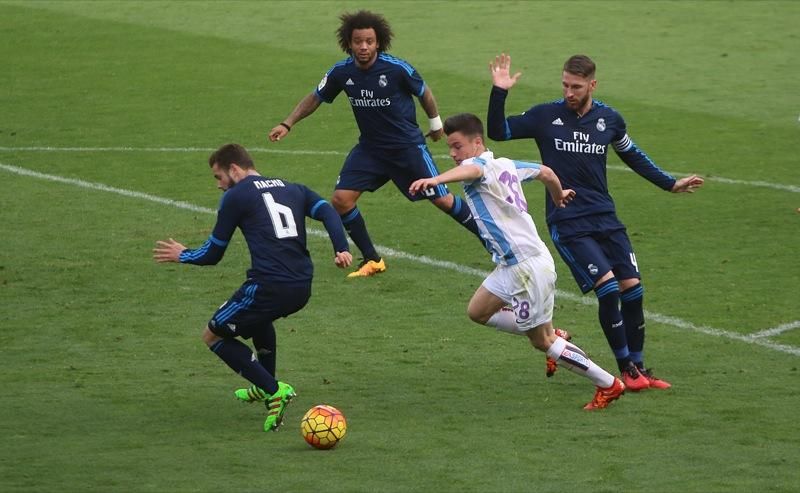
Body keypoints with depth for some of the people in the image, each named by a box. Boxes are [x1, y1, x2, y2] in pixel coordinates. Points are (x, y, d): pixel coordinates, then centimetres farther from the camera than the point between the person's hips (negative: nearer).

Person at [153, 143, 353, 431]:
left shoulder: (235, 196, 5)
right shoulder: (293, 189, 22)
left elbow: (212, 254, 9)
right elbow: (327, 212, 5)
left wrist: (182, 256, 27)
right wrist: (341, 249, -7)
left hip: (268, 286, -7)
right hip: (303, 289, 7)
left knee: (213, 336, 12)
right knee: (259, 315, 40)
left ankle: (274, 390, -4)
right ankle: (266, 386, 44)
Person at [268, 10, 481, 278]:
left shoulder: (397, 69, -20)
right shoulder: (341, 72, -10)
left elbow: (424, 92, -1)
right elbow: (315, 98, 8)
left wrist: (435, 122, 13)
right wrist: (287, 124, 1)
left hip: (408, 145, -4)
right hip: (369, 148, 4)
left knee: (442, 199, -3)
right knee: (341, 200, -9)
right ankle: (372, 260, 5)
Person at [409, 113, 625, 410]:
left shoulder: (481, 164, -17)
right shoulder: (506, 165, 11)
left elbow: (471, 170, -43)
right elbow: (546, 172, 26)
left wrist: (435, 180, -63)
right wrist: (559, 197, 47)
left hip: (528, 266, -10)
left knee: (542, 341, 2)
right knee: (478, 311, 19)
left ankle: (608, 385, 11)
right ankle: (552, 338, 20)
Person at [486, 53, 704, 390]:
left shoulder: (609, 119, 5)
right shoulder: (546, 116, -4)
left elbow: (632, 156, 22)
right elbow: (498, 132, -5)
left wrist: (670, 184, 26)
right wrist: (499, 93, -19)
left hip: (606, 219, 4)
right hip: (567, 224, -4)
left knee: (632, 288, -2)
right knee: (608, 287, -16)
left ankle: (638, 367, 13)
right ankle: (626, 370, -5)